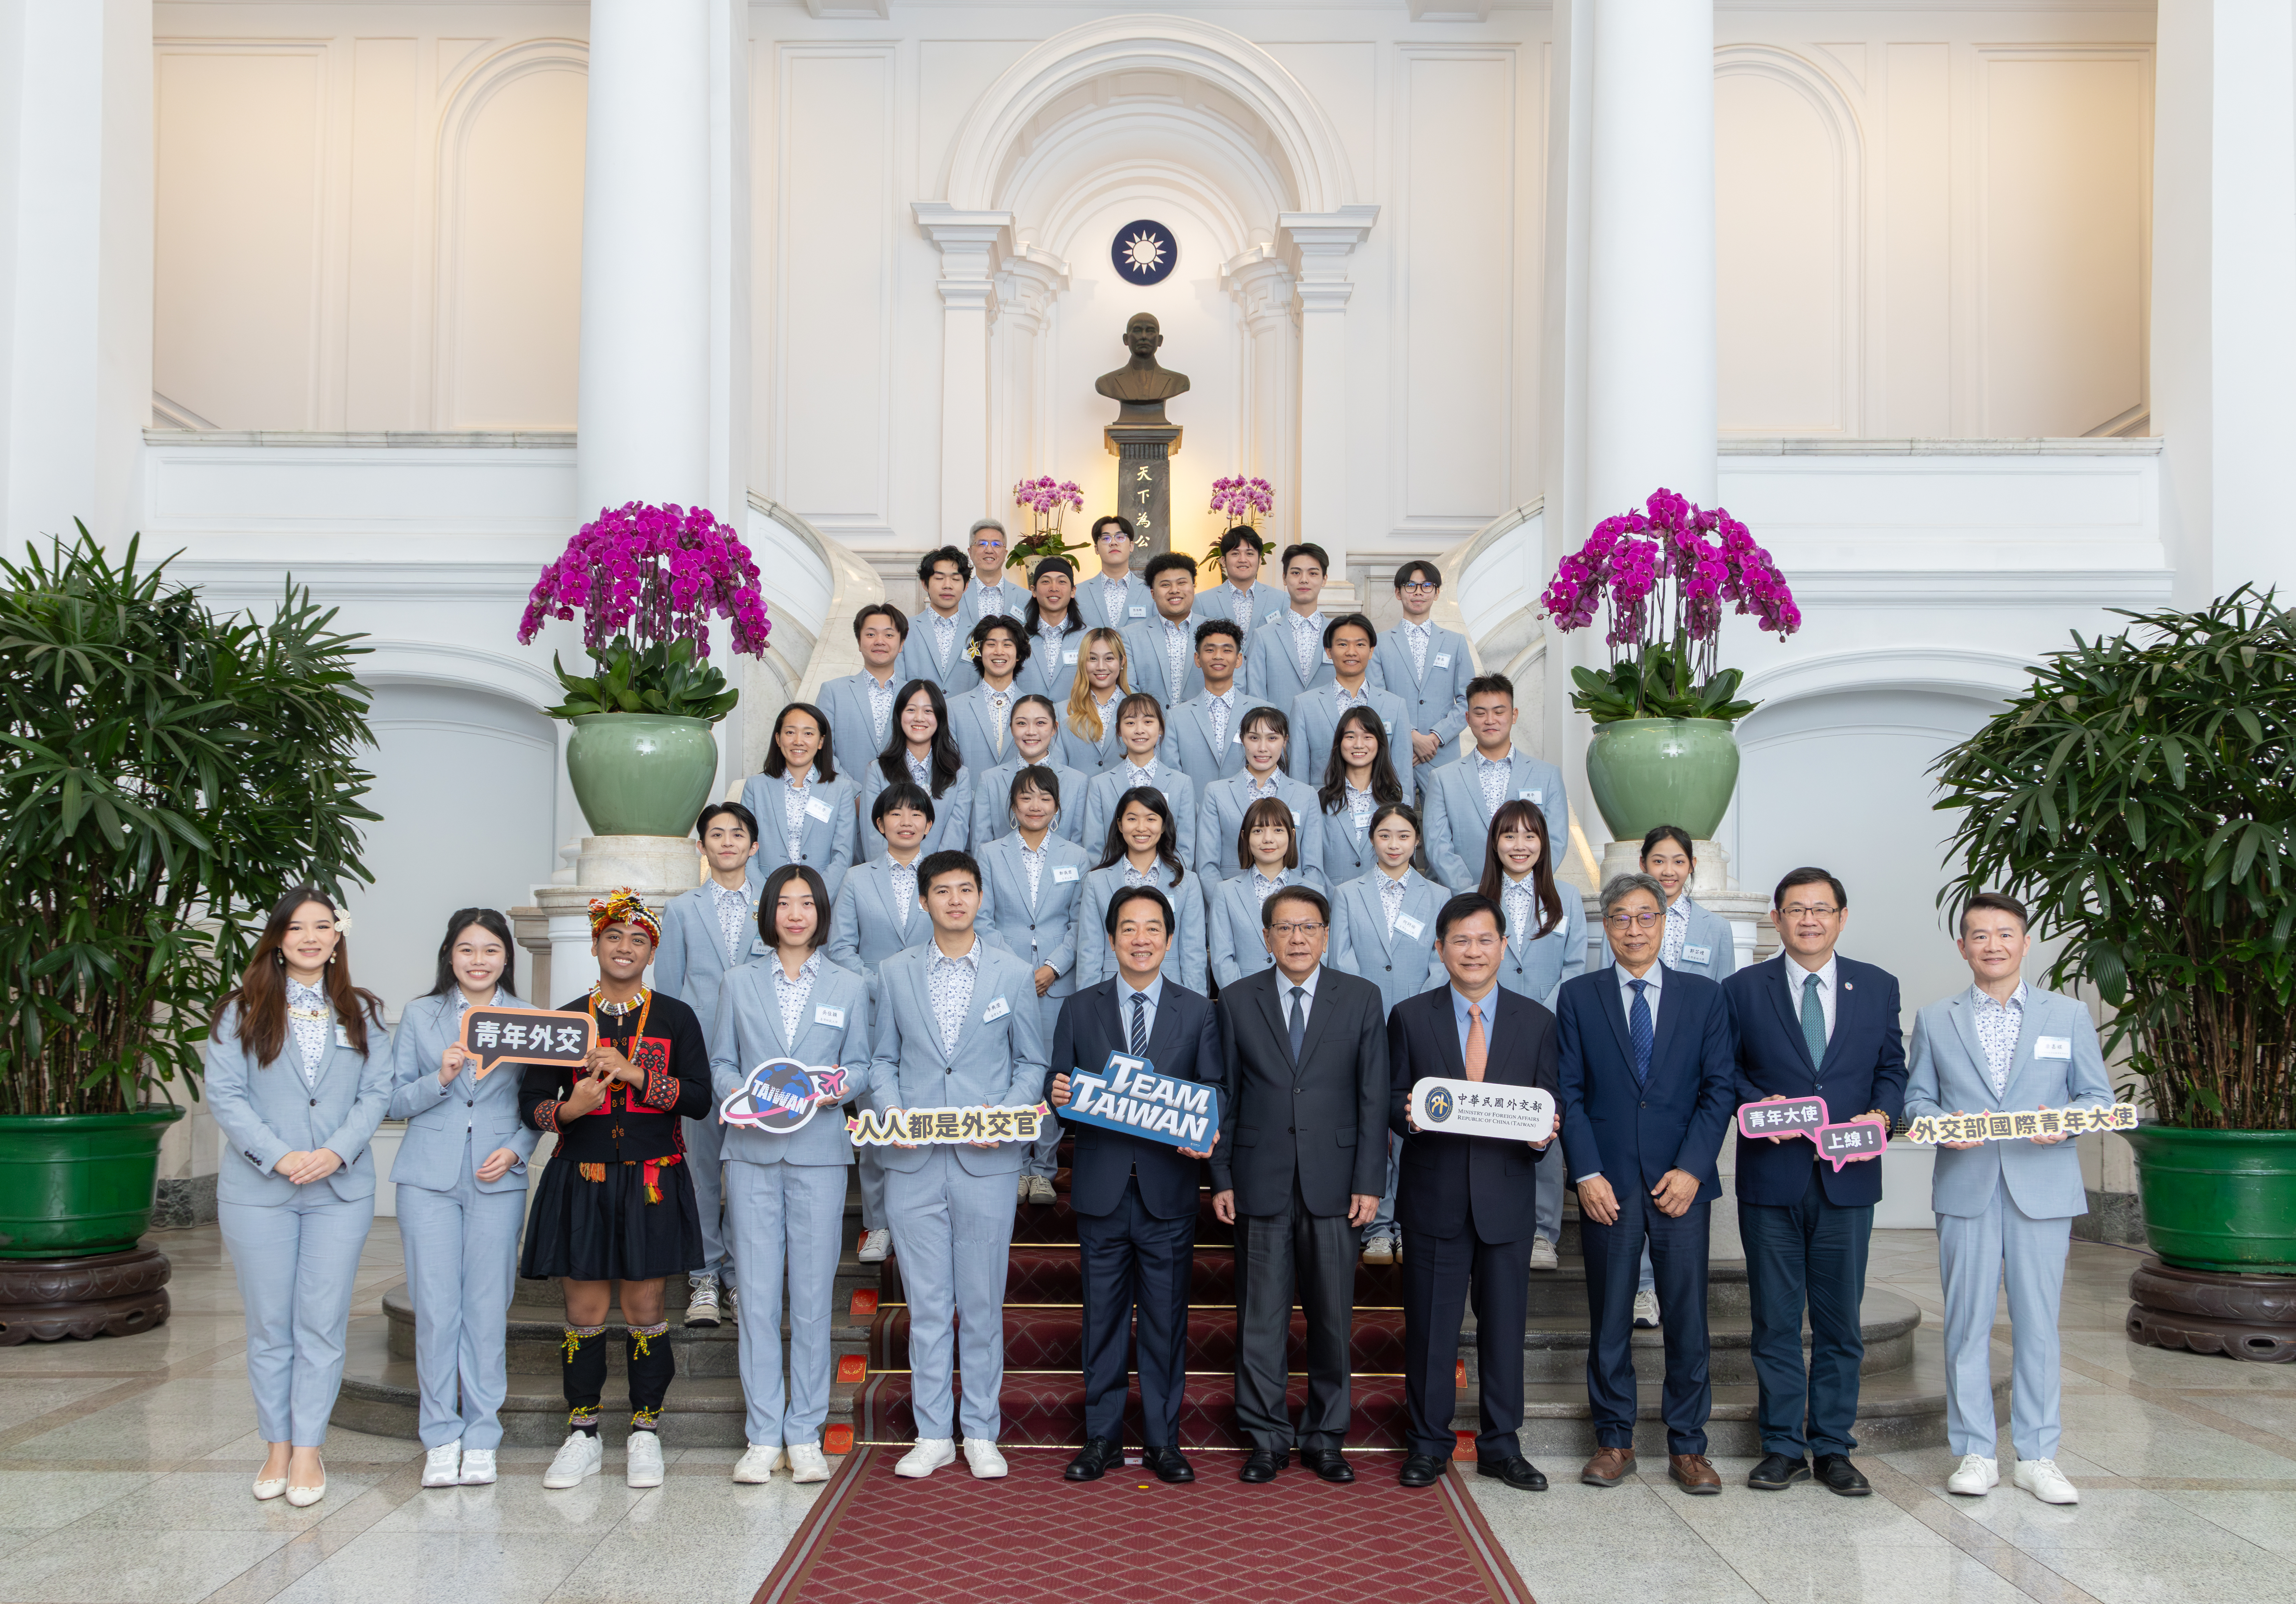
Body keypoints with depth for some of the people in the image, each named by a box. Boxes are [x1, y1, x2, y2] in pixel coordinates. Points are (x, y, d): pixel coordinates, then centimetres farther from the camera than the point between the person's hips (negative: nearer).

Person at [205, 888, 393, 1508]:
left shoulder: (362, 1014, 9)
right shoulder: (242, 1011, 3)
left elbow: (378, 1092, 2)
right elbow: (225, 1095, -4)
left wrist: (336, 1152, -13)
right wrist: (279, 1156, -15)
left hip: (341, 1190, 1)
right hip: (259, 1191, -1)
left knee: (323, 1324, 1)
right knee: (270, 1325, 6)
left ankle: (309, 1451, 9)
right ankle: (277, 1448, 18)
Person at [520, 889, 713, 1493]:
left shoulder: (676, 1018, 5)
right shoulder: (565, 1020, 7)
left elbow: (699, 1097, -4)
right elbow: (530, 1100, 4)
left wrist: (633, 1074, -15)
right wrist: (568, 1109, -17)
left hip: (652, 1182, -1)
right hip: (580, 1182, 1)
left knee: (643, 1308, 3)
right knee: (585, 1312, 4)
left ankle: (645, 1434, 14)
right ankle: (582, 1437, 16)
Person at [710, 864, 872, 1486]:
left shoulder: (848, 987, 11)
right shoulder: (739, 984, 12)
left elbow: (860, 1065, 9)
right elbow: (720, 1062, 10)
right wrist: (740, 1095, -10)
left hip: (819, 1153, 0)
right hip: (752, 1151, 0)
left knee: (813, 1295, 0)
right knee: (757, 1294, 0)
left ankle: (806, 1435, 9)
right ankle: (763, 1437, 7)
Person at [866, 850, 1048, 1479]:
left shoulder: (1013, 974, 5)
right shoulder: (894, 972, 8)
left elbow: (1031, 1063, 8)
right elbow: (883, 1058, 11)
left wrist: (1007, 1116, -9)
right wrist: (892, 1113, -6)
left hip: (986, 1162, -1)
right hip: (913, 1162, 1)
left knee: (983, 1302, 5)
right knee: (926, 1303, 5)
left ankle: (981, 1433, 16)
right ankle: (932, 1434, 15)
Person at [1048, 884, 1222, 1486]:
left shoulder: (1198, 1012, 7)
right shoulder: (1079, 1009, 7)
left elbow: (1214, 1088, 3)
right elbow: (1060, 1086, 6)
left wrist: (1207, 1132, -17)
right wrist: (1058, 1094, -17)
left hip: (1167, 1188, 0)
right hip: (1102, 1188, 0)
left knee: (1166, 1318, 5)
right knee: (1103, 1317, 7)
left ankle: (1163, 1441, 16)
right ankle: (1102, 1439, 18)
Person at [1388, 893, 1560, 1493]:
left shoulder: (1536, 1022, 8)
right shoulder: (1409, 1018, 5)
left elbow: (1549, 1104, 7)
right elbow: (1393, 1098, 5)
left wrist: (1543, 1136, -14)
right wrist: (1409, 1116, -17)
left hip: (1506, 1196, 1)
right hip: (1434, 1195, -1)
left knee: (1505, 1321, 7)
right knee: (1430, 1323, 5)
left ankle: (1501, 1444, 20)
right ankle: (1428, 1443, 17)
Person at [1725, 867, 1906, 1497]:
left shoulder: (1878, 987, 8)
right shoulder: (1743, 990, 3)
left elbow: (1892, 1067, 10)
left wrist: (1882, 1114, -9)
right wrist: (1757, 1104, -14)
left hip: (1847, 1178, 1)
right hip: (1771, 1180, -1)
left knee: (1841, 1321, 7)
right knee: (1775, 1321, 5)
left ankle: (1834, 1449, 18)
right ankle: (1783, 1446, 16)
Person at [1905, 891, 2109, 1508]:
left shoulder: (2068, 1016, 9)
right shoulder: (1935, 1020, 10)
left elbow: (2098, 1097, 8)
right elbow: (1916, 1098, 9)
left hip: (2043, 1189, 0)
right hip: (1965, 1191, 0)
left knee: (2038, 1323, 3)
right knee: (1967, 1322, 2)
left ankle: (2037, 1456, 13)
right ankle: (1974, 1453, 11)